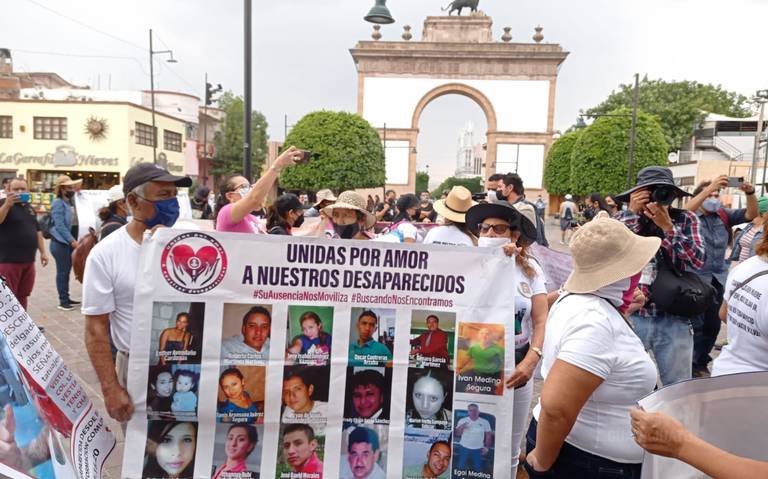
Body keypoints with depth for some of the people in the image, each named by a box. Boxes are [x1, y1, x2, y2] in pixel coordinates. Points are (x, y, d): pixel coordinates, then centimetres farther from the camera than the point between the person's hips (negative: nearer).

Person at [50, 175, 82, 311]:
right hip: (60, 243, -8)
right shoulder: (58, 203, -12)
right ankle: (63, 301, 3)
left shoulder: (69, 202, 13)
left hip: (68, 242, 8)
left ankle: (66, 298, 20)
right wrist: (72, 240, -22)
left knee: (67, 271, 12)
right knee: (62, 272, -3)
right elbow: (60, 225, -19)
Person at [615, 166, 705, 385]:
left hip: (674, 319, 0)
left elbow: (696, 261, -12)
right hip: (630, 315, 0)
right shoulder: (625, 218, 0)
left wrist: (667, 226, -19)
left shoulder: (686, 220, 0)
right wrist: (632, 212, -19)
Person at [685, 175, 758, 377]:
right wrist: (710, 187, -36)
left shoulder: (724, 215, 7)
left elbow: (752, 214, 0)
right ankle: (691, 366, 13)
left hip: (718, 279, 5)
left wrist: (750, 192, -18)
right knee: (695, 325, -1)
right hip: (694, 278, -5)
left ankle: (700, 364, 30)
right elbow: (685, 211, -29)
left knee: (713, 325, 14)